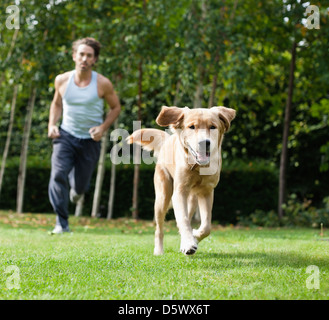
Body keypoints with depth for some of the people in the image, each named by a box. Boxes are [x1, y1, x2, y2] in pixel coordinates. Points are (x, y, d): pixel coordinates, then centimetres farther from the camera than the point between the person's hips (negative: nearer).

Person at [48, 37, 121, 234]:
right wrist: (52, 124, -1)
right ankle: (62, 223, -15)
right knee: (58, 175, -21)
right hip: (66, 135, 1)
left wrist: (103, 127, -13)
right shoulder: (62, 80, -4)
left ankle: (77, 188, 48)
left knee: (80, 186, 7)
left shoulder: (102, 84, -11)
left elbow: (116, 107, 2)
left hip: (90, 140, -1)